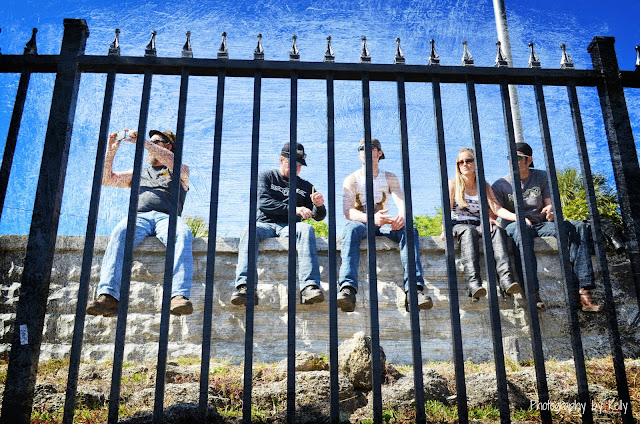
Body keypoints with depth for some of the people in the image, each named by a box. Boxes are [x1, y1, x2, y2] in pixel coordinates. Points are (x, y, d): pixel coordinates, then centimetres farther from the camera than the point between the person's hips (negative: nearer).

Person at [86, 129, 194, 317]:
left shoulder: (180, 172, 24)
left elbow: (174, 163, -1)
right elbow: (108, 179, 27)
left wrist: (144, 143, -7)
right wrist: (111, 150, 14)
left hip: (167, 217, -2)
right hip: (139, 216, 2)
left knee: (183, 234, -38)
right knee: (120, 232, -34)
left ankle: (180, 295, -52)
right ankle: (109, 296, -47)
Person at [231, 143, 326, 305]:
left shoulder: (305, 186, 22)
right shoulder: (266, 177, 16)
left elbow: (318, 217, 17)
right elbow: (263, 203, -3)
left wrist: (319, 206, -9)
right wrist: (293, 209, -15)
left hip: (290, 227, 1)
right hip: (266, 224, -1)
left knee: (307, 229, -33)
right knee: (250, 230, -35)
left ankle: (309, 286, -47)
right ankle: (245, 286, -48)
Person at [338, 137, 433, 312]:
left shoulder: (390, 178, 10)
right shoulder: (352, 180, 1)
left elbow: (402, 202, -8)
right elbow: (347, 211, -14)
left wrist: (402, 216, -35)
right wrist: (372, 218, -35)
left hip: (383, 226, 2)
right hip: (361, 223, -2)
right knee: (351, 228, -39)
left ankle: (414, 289, -43)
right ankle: (348, 288, -56)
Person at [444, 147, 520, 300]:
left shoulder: (484, 186, 17)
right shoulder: (453, 184, 10)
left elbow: (496, 209, 4)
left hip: (478, 226, 3)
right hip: (458, 225, -2)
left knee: (497, 229, -31)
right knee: (469, 231, -39)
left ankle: (506, 279, -49)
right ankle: (473, 282, -56)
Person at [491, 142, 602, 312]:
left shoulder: (541, 177, 14)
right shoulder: (501, 185, 5)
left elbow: (549, 203, 11)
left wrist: (550, 211, -15)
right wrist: (517, 217, -23)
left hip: (541, 225, 4)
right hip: (513, 226, -4)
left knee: (578, 227, -21)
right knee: (522, 228, -42)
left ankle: (584, 290, -30)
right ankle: (533, 292, -51)